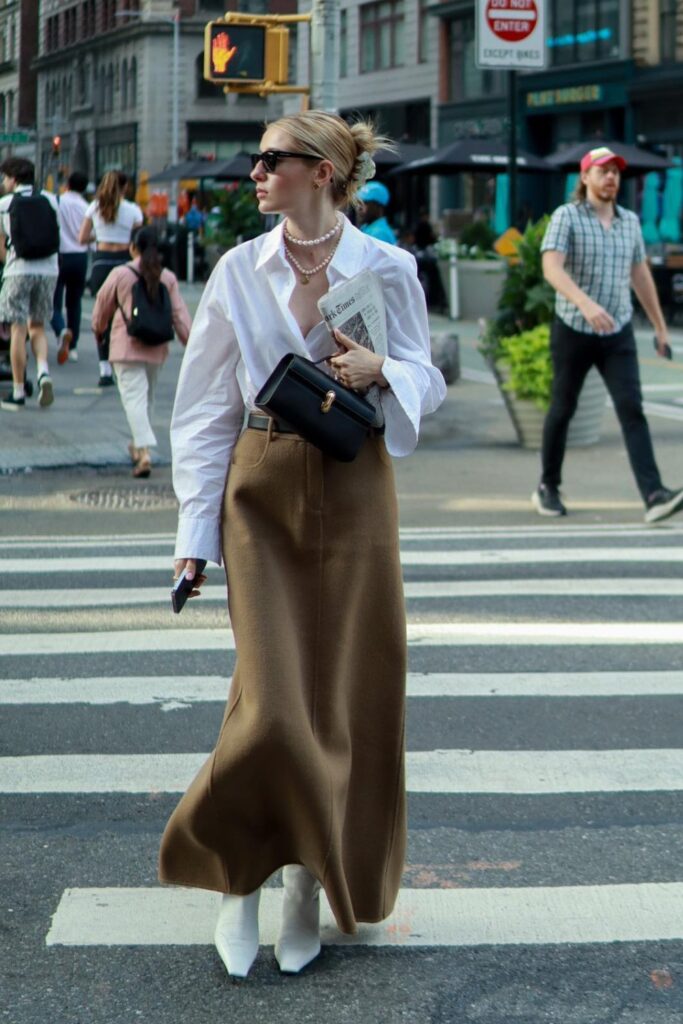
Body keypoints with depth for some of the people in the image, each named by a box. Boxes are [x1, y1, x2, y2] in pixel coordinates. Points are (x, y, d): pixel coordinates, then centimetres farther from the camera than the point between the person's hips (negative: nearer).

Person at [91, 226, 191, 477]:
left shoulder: (120, 274, -6)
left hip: (127, 346, -4)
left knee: (134, 397, -8)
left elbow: (102, 306, 8)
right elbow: (180, 315, 0)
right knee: (147, 396, 20)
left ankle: (144, 452, -23)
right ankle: (138, 444, 35)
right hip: (156, 349, 4)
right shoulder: (168, 278, 1)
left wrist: (98, 329, 27)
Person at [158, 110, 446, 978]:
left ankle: (309, 880, 20)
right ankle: (238, 873, 12)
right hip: (263, 491, 0)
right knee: (270, 700, -9)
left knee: (348, 695, 3)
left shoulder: (387, 270, -1)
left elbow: (425, 380, 5)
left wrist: (378, 372, -19)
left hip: (354, 492, 0)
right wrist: (194, 531, -1)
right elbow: (205, 407, 4)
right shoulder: (239, 271, 2)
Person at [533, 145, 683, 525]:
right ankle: (548, 488, 27)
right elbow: (552, 268, -22)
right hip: (573, 331, -3)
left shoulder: (630, 221, 9)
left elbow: (641, 276, 18)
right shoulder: (567, 216, -8)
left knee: (632, 409, -10)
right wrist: (585, 303, -37)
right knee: (562, 410, 9)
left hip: (618, 333, 3)